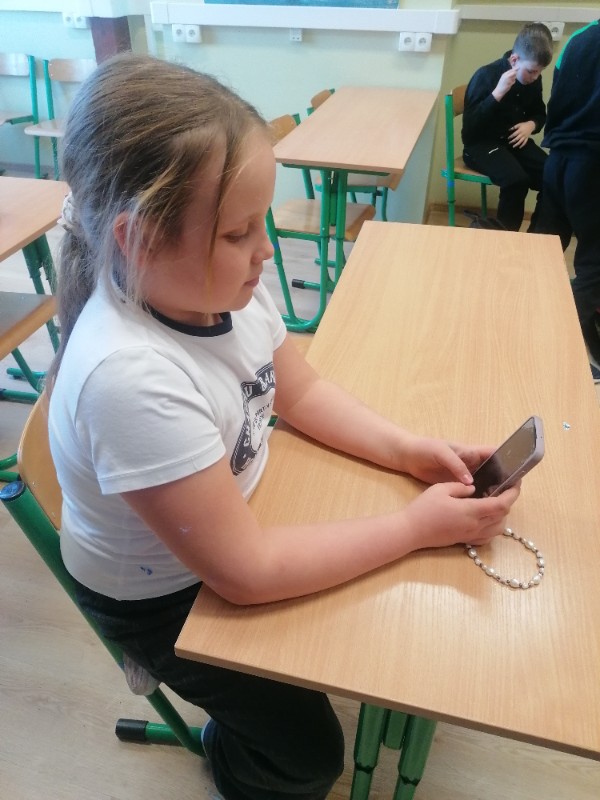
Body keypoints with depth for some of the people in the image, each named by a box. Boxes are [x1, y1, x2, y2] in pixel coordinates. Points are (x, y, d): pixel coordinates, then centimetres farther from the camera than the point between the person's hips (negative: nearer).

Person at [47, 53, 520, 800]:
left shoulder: (218, 284, -17)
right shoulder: (130, 377, -40)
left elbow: (302, 391, -1)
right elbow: (246, 571, -32)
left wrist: (406, 450, -14)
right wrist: (415, 526, -26)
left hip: (237, 515, 7)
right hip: (162, 595, -6)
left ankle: (245, 723, 45)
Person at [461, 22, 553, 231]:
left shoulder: (533, 80, 4)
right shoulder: (486, 76, -13)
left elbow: (540, 112, 20)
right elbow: (470, 126, -21)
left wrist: (531, 124, -4)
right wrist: (498, 93, -30)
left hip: (515, 140, 6)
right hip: (481, 144, -6)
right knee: (517, 179, -33)